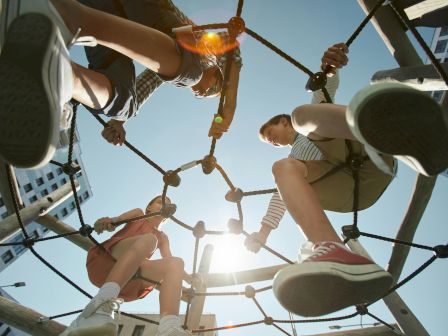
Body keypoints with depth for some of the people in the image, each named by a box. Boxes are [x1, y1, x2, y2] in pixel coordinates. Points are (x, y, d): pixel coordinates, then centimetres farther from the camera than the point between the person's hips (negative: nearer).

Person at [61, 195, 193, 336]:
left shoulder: (162, 238, 31)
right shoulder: (138, 214, 25)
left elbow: (169, 263, 13)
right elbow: (117, 218, 2)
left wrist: (189, 277, -9)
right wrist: (109, 220, -25)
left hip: (130, 277, 3)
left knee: (176, 263, -21)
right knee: (148, 239, -31)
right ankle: (103, 307, -50)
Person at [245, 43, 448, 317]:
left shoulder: (314, 114, 33)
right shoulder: (294, 158, 39)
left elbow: (328, 84, 17)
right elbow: (280, 196, 31)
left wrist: (329, 66, -6)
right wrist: (264, 230, 19)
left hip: (365, 159, -3)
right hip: (351, 195, 3)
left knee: (303, 113, -21)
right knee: (282, 168, -20)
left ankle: (403, 135, -54)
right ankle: (332, 251, -48)